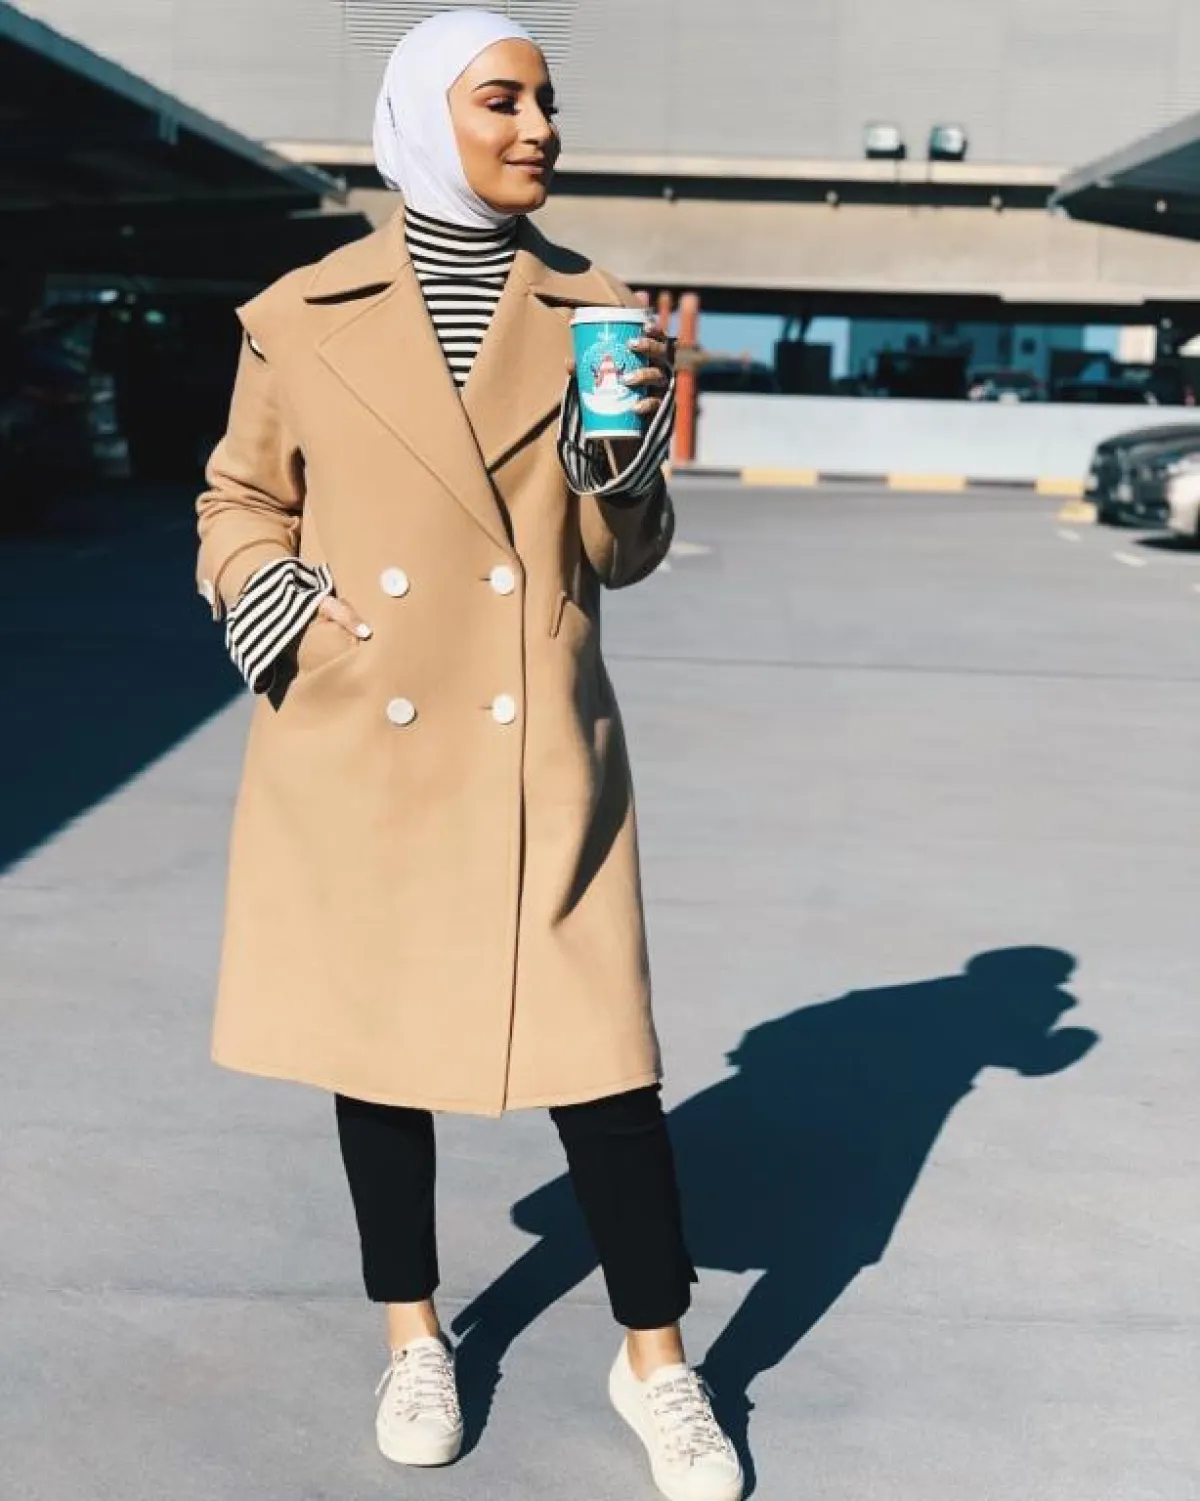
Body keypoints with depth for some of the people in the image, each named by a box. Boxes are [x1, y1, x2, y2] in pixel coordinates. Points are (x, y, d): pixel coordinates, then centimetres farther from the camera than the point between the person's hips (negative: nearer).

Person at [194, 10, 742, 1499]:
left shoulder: (593, 310, 4)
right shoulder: (303, 318, 1)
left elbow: (621, 553, 7)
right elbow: (239, 504, 12)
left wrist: (627, 442, -12)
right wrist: (266, 591, -8)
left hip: (537, 751, 0)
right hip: (355, 752, 1)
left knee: (596, 1046, -1)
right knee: (377, 1038, 12)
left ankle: (655, 1357, 18)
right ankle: (412, 1333, 33)